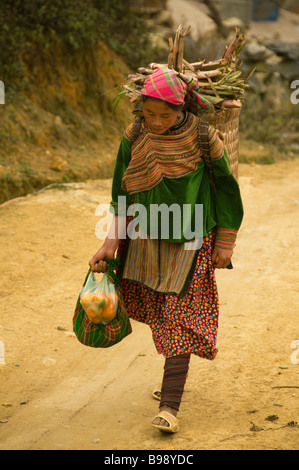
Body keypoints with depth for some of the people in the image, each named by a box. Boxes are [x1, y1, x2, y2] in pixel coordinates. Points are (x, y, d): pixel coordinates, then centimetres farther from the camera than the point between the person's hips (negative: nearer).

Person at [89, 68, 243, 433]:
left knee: (178, 320, -6)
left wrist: (225, 242, -3)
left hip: (187, 242, -4)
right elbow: (123, 196, 3)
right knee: (155, 312, 13)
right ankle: (174, 377, 33)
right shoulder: (134, 138, -4)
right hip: (144, 239, 4)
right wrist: (110, 245, -3)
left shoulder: (202, 137, -14)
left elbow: (225, 187, -4)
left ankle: (170, 405, -5)